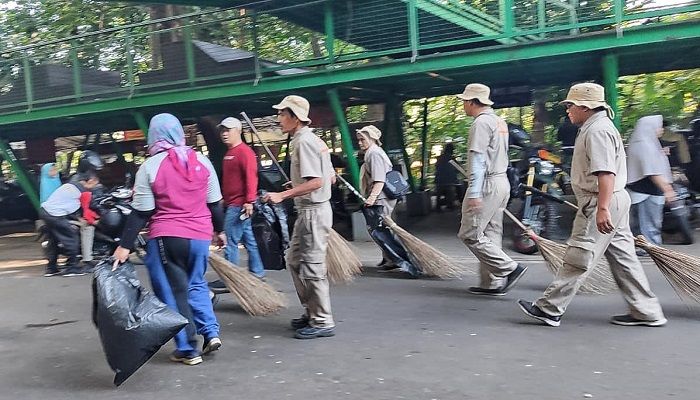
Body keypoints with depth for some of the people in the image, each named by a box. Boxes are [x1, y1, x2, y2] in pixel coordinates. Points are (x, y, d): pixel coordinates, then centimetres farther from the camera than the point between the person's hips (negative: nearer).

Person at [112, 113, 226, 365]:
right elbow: (215, 203, 10)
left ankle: (188, 349, 11)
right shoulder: (202, 161, 4)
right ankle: (211, 333, 11)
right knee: (196, 285, 22)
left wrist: (125, 246, -3)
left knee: (173, 292, 7)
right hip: (200, 235, 4)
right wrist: (219, 230, 24)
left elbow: (141, 212, -8)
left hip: (166, 238, -4)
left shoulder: (149, 167, -6)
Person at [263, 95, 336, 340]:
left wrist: (283, 195, -25)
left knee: (312, 267, -4)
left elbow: (316, 181, -25)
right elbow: (331, 177, 16)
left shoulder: (303, 141, -16)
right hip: (309, 211, 11)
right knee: (294, 260, 18)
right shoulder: (314, 140, 14)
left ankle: (322, 322, 5)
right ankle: (312, 312, 26)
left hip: (313, 212, -11)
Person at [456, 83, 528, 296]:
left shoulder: (481, 123, -12)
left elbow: (478, 161, -19)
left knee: (470, 235, -6)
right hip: (502, 182, 10)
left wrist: (474, 193, -22)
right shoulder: (499, 121, 18)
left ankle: (510, 268, -9)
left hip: (487, 184, -10)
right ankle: (493, 283, 12)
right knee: (491, 235, 11)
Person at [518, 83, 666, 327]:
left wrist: (602, 209, -31)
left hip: (602, 203, -11)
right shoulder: (595, 128, 19)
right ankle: (646, 312, 18)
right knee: (622, 258, 13)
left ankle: (549, 309, -1)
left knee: (578, 258, -6)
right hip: (614, 201, 11)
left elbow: (606, 173, -26)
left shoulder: (597, 130, -15)